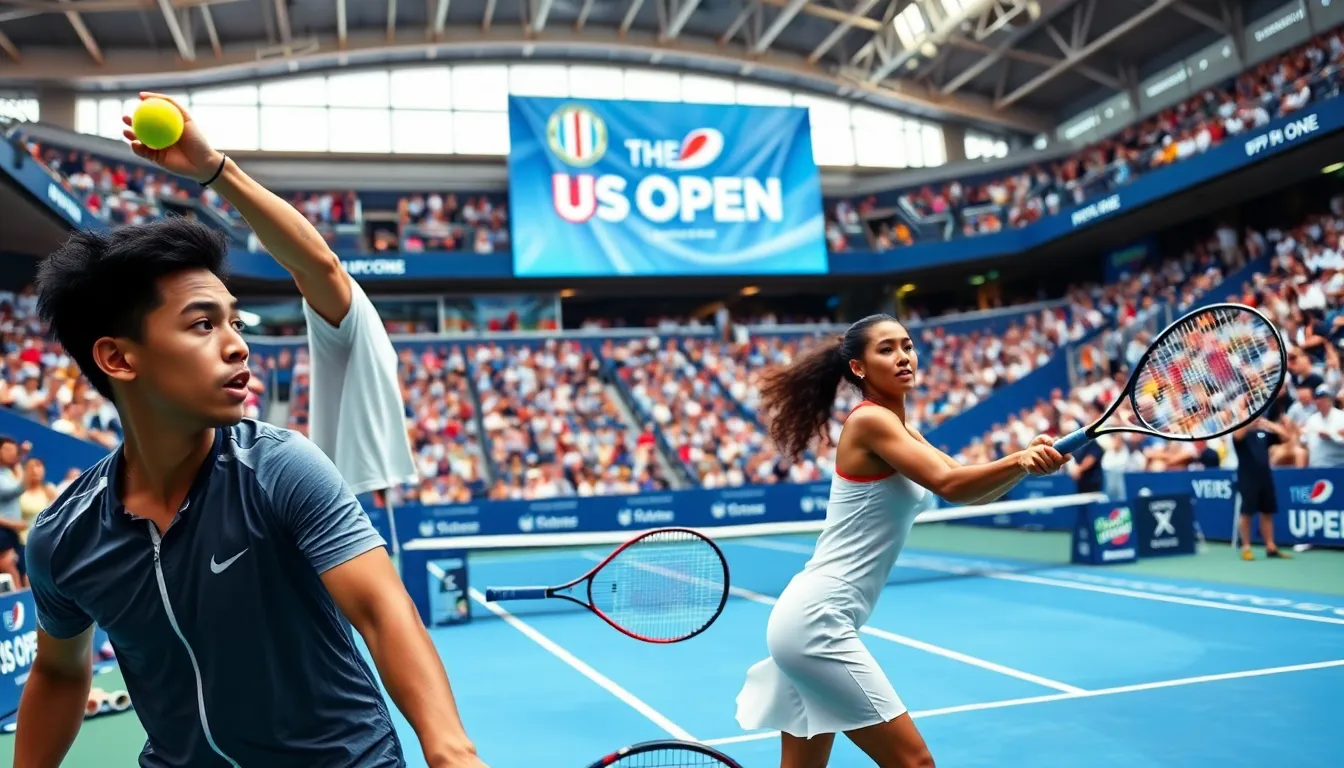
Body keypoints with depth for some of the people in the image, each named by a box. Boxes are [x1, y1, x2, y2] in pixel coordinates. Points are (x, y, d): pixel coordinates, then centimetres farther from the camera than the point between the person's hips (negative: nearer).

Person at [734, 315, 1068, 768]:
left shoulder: (899, 432, 16)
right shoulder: (871, 420, -11)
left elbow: (973, 490, 6)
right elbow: (950, 486, -21)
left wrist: (1027, 458, -9)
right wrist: (1020, 460, -29)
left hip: (807, 618, 10)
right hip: (818, 621, -10)